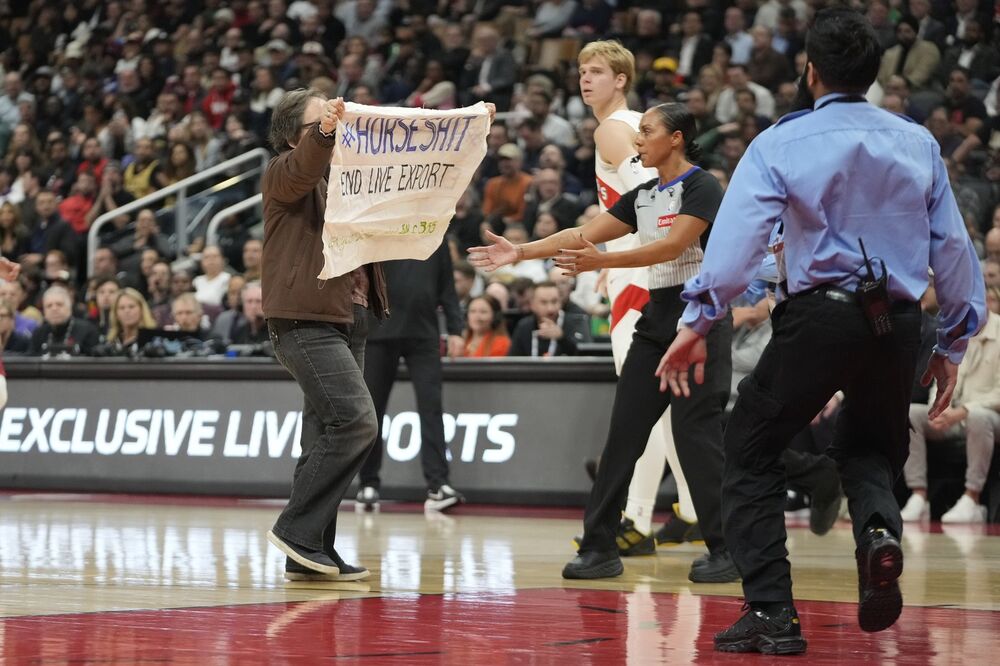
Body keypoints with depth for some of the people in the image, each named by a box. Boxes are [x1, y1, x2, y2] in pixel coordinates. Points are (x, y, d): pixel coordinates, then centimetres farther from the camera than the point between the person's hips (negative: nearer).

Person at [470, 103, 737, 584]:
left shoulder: (702, 187, -8)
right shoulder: (643, 196, 16)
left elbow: (673, 246, -20)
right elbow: (584, 235, 13)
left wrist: (602, 261, -29)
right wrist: (520, 252, 4)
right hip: (657, 319, 8)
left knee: (696, 433, -11)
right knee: (623, 431, 2)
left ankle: (726, 551, -5)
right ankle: (599, 547, 4)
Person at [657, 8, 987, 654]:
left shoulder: (780, 144, -2)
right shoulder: (918, 143, 9)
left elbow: (738, 236, -12)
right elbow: (954, 248, 10)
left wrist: (698, 322, -11)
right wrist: (952, 344, 17)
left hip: (820, 315, -3)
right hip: (899, 322, 4)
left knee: (751, 454, 12)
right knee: (869, 449, 26)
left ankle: (772, 613, 2)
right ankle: (880, 529, -9)